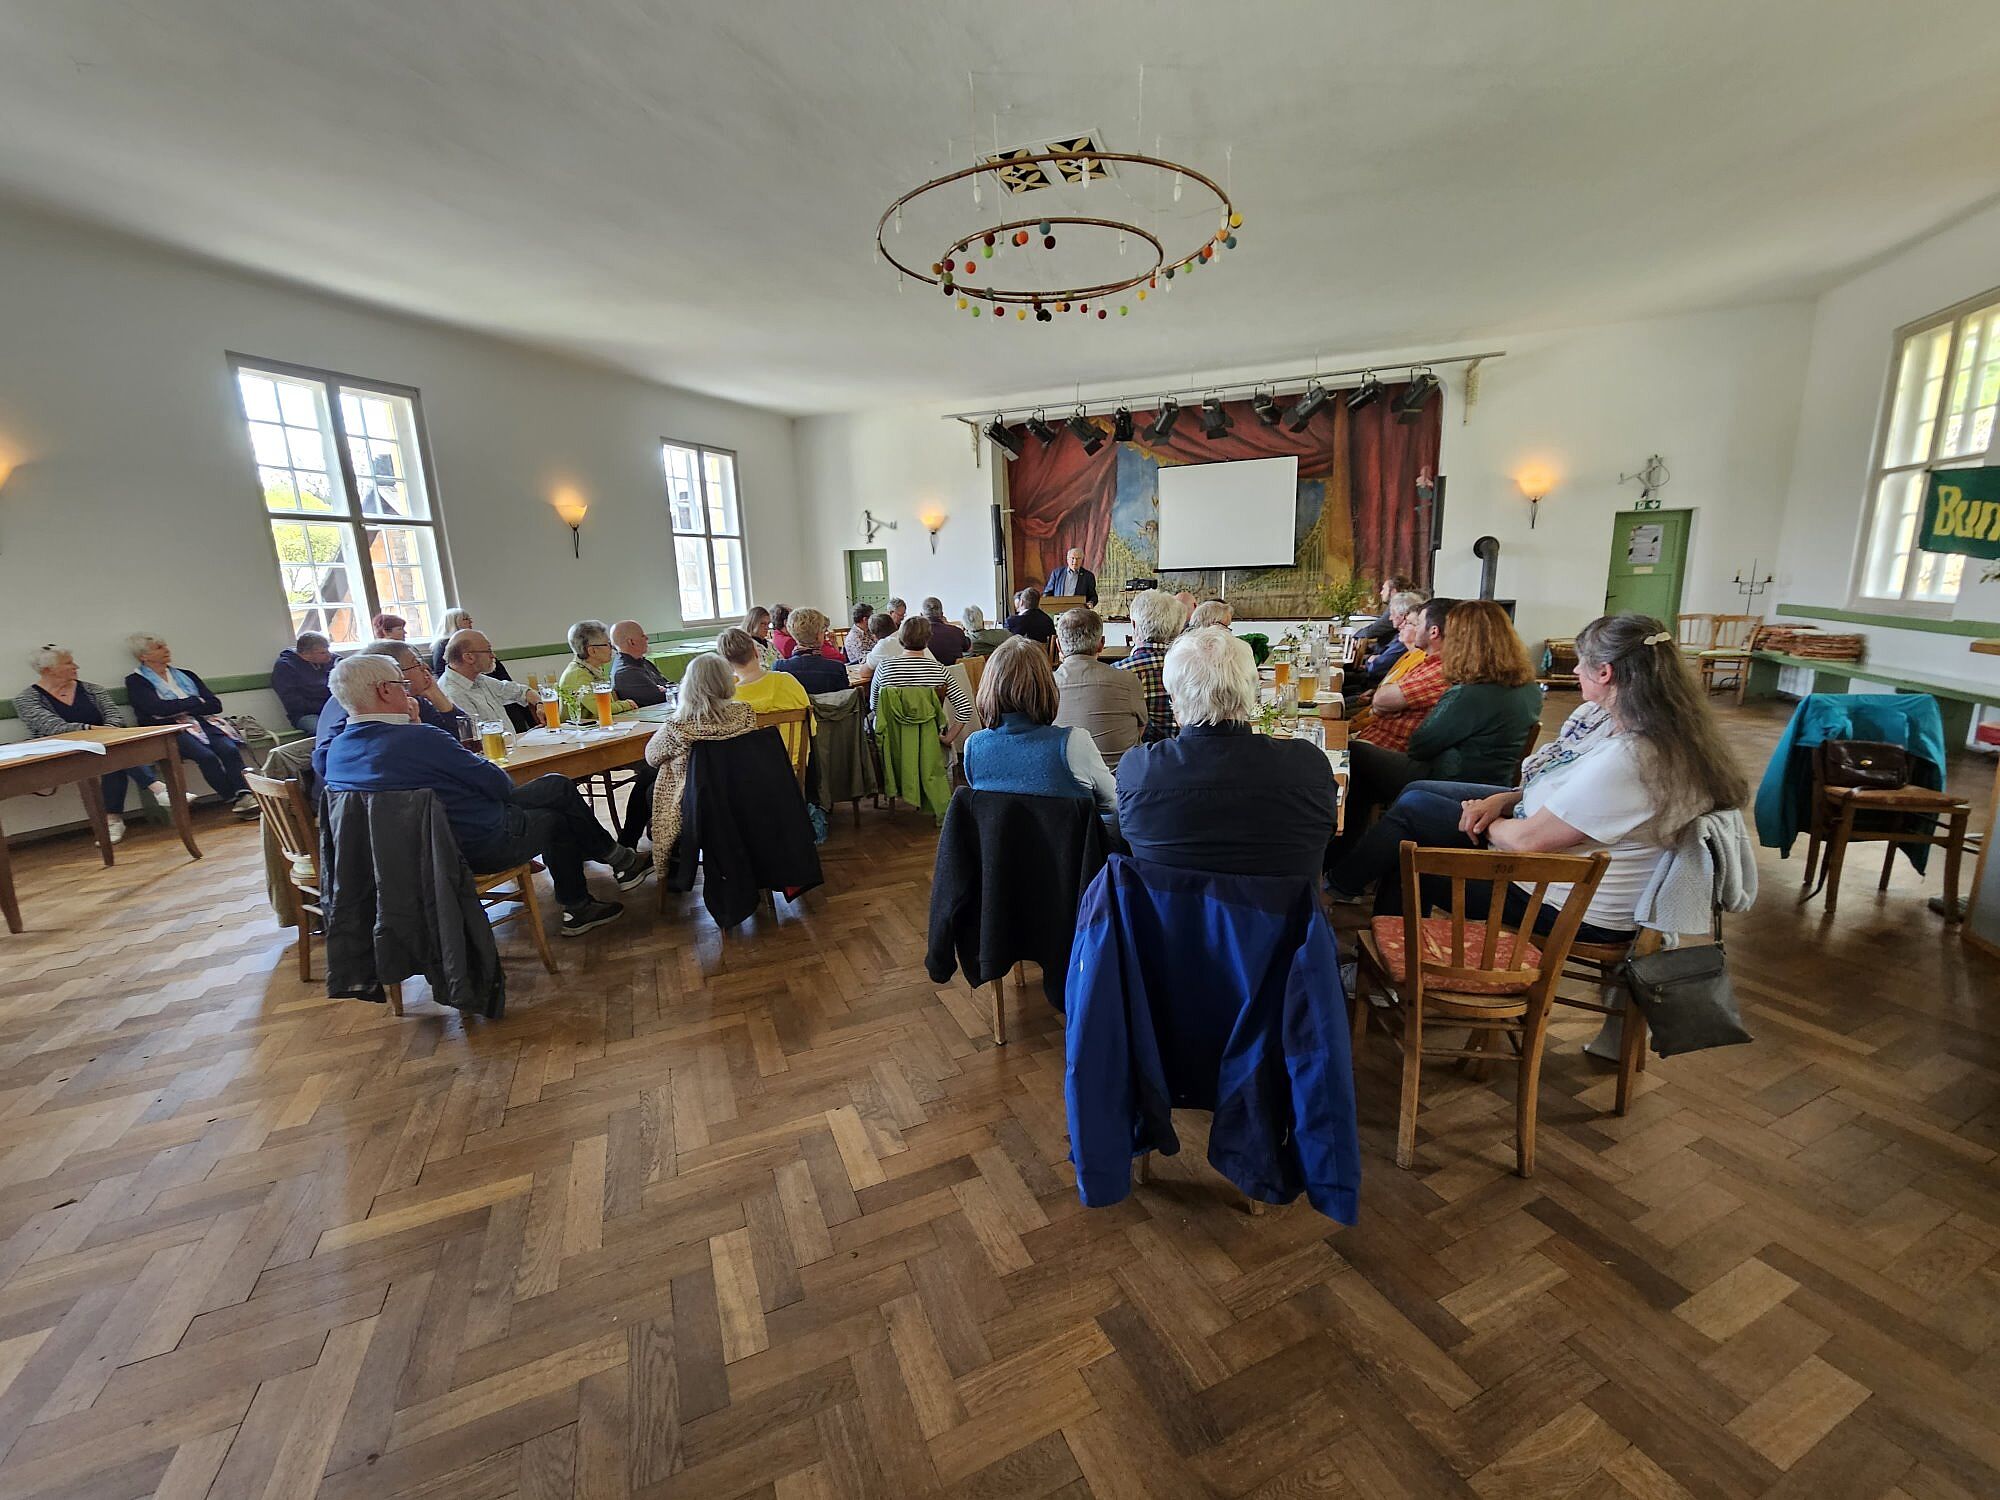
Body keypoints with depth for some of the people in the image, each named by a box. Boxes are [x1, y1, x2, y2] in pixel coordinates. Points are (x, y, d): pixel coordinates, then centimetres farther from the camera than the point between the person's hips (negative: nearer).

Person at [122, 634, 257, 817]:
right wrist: (196, 702, 2)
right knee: (206, 756, -33)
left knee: (230, 749, -30)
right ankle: (235, 801, -31)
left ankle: (245, 795, -45)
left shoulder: (185, 674, 23)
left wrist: (180, 706, -1)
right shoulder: (136, 682, 11)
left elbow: (215, 705, 13)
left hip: (201, 722, 3)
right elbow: (159, 708, -9)